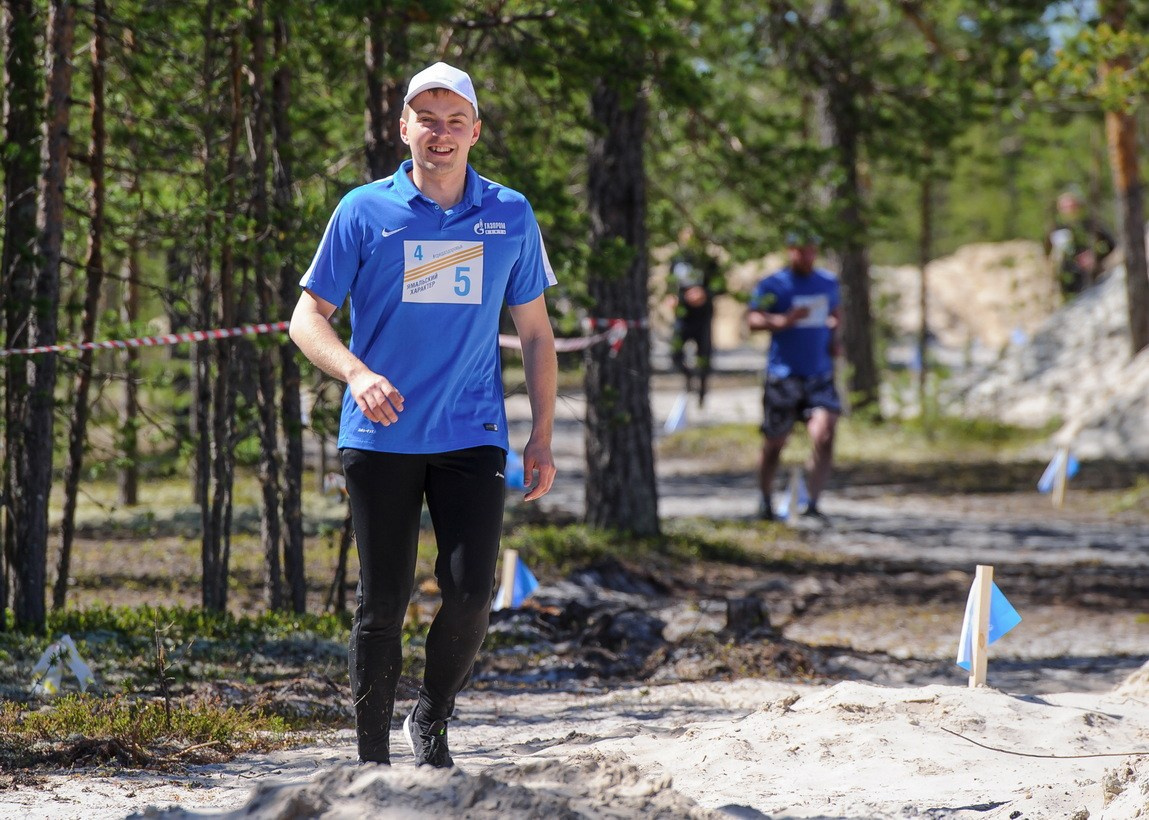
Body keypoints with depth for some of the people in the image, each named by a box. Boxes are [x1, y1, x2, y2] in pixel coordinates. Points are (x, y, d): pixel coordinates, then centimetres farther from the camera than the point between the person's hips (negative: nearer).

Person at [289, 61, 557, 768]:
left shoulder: (510, 216, 8)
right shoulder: (365, 210, 2)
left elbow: (536, 332, 14)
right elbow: (308, 318, 3)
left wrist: (543, 436, 7)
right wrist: (358, 373, -17)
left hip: (473, 437, 1)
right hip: (382, 438, -1)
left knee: (471, 592, -10)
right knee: (383, 602, 1)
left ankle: (433, 722, 15)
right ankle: (372, 757, 12)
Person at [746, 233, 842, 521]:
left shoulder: (828, 283, 11)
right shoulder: (772, 286, -4)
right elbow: (753, 319, -18)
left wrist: (836, 339, 8)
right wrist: (783, 321, -35)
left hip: (820, 376, 3)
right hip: (783, 376, -3)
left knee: (824, 437, -17)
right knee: (774, 443, 6)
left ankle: (813, 501, -15)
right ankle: (765, 502, 26)